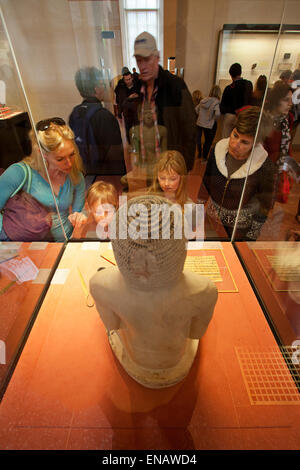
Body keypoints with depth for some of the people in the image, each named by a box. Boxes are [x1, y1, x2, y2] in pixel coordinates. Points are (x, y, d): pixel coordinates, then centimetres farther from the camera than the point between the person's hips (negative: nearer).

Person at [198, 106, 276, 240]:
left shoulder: (265, 166, -21)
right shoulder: (218, 149, -12)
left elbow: (263, 207, -11)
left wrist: (251, 237, -8)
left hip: (241, 225, -3)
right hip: (212, 216, 3)